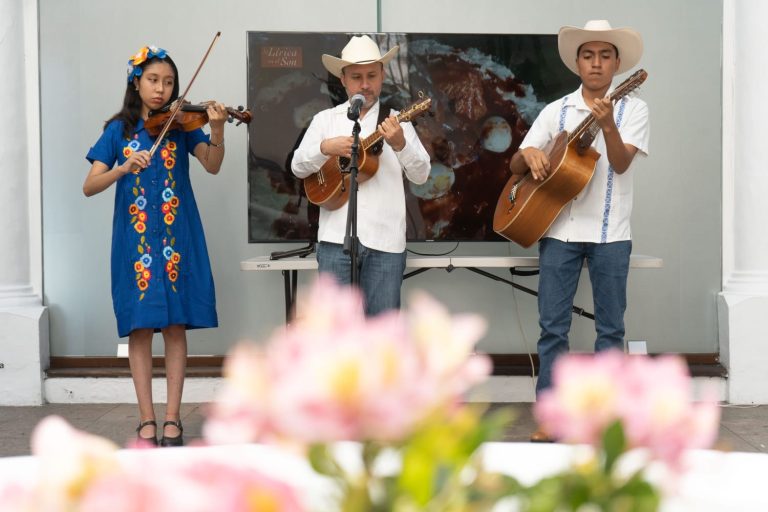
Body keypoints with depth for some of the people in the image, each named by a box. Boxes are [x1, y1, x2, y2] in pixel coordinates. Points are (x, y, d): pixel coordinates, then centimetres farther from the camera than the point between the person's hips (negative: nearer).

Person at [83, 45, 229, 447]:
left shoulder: (181, 125, 5)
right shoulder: (119, 130, 4)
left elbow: (212, 166, -11)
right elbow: (90, 186, -5)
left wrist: (217, 131, -30)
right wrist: (125, 167, -23)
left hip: (177, 237, 0)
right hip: (135, 239, 0)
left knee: (175, 326, 1)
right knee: (140, 327, 0)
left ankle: (172, 418, 6)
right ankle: (146, 420, 5)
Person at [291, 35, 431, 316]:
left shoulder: (396, 122, 10)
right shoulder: (325, 119, 12)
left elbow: (421, 175, 3)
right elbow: (298, 167, 6)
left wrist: (400, 145, -15)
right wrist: (326, 148, -13)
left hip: (385, 239, 0)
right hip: (336, 237, 0)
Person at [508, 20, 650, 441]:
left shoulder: (633, 109, 1)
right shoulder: (556, 111, 7)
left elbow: (621, 164, -14)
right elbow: (515, 166, 6)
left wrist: (607, 126, -31)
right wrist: (529, 154, -16)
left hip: (610, 233, -1)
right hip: (558, 229, 2)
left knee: (610, 326, 3)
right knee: (553, 325, 1)